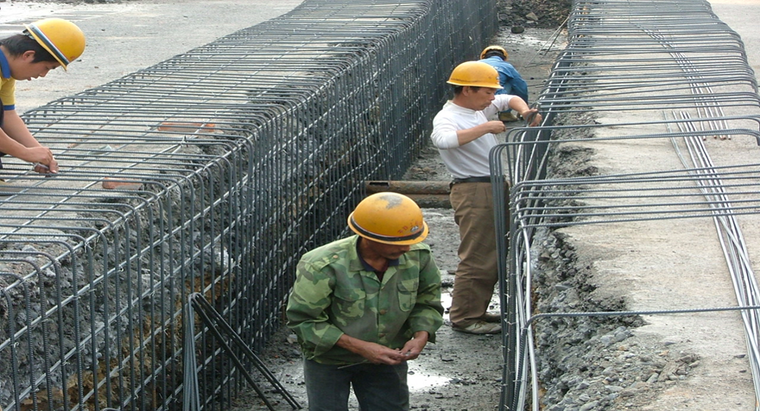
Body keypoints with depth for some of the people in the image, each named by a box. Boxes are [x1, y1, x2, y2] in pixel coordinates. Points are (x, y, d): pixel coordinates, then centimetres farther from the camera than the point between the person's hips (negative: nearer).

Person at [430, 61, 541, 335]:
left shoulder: (478, 108, 12)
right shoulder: (447, 118, -16)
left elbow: (511, 99, 27)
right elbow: (445, 139, -40)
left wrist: (525, 111, 4)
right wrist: (486, 127, -34)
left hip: (494, 188, 10)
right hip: (473, 192, -10)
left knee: (493, 256, 15)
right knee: (477, 258, -8)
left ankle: (478, 311, 25)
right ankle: (464, 317, 0)